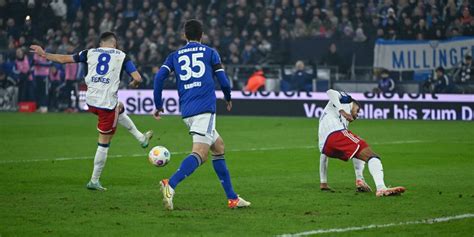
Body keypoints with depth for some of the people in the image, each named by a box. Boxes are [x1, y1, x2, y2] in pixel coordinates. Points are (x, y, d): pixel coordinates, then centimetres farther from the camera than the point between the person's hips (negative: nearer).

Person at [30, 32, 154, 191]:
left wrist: (44, 54, 27)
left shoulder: (90, 53, 9)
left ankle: (141, 138, 46)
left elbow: (64, 59, 14)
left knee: (120, 111, 35)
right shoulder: (122, 56, 1)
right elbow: (137, 78, -5)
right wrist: (134, 84, 19)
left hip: (91, 101, 5)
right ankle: (94, 181, 10)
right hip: (108, 102, -5)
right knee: (104, 143, 6)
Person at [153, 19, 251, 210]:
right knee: (200, 153, -16)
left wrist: (158, 106, 11)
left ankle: (232, 198, 20)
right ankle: (170, 184, -40)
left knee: (219, 147, 20)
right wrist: (228, 99, 26)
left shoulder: (175, 56, 17)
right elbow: (224, 82, 6)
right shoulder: (210, 53, 10)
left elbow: (159, 77, 3)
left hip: (186, 111, 5)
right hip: (205, 108, -5)